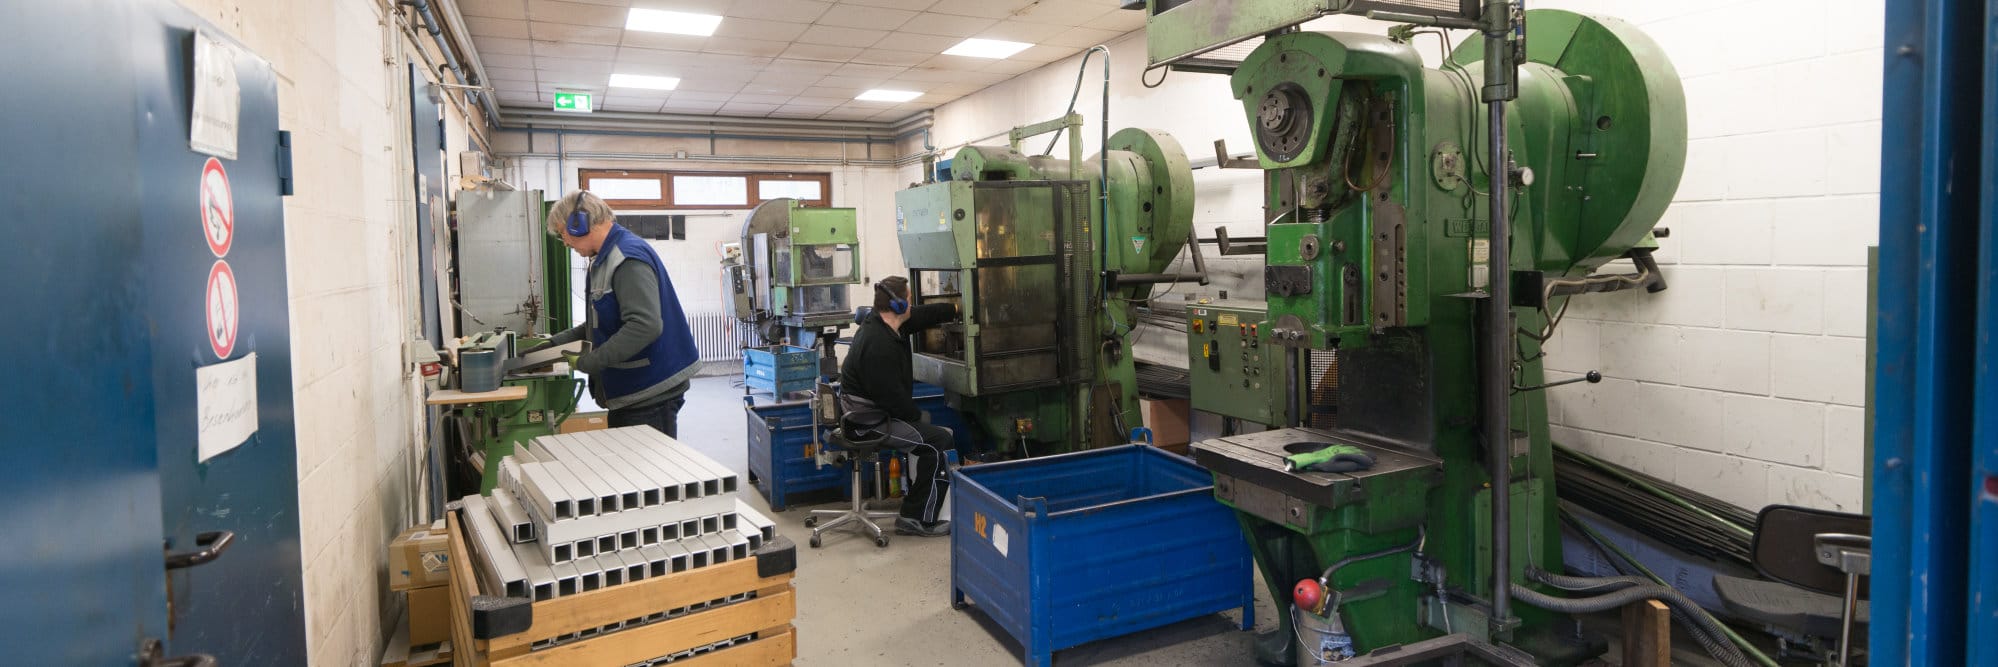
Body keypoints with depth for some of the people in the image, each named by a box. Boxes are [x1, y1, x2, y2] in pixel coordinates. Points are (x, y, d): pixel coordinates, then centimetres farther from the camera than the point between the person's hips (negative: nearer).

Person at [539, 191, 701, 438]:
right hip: (629, 393, 10)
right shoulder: (606, 259, 15)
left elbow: (645, 325, -29)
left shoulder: (629, 259, -18)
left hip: (651, 394, -10)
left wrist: (589, 362, -23)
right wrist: (556, 342, 15)